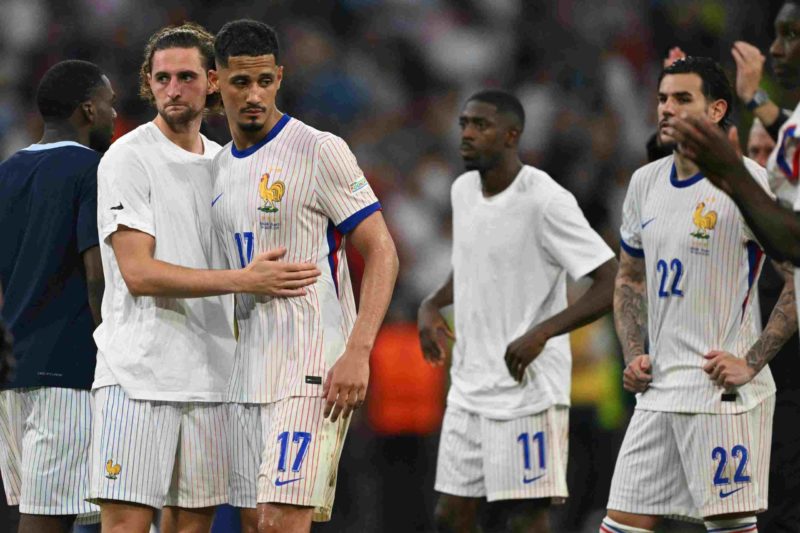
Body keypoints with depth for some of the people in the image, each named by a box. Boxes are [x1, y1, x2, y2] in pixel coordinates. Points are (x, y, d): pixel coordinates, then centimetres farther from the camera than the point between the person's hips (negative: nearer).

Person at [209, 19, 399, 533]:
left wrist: (358, 353, -22)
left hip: (312, 374, -8)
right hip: (248, 375, 8)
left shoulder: (320, 151, -8)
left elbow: (381, 253, -11)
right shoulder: (221, 167, 14)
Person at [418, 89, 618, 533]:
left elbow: (613, 284, -18)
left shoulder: (545, 201, -15)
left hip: (528, 391, -8)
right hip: (468, 388, 8)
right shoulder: (463, 191, 9)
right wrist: (432, 305, 10)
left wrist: (542, 333, -26)